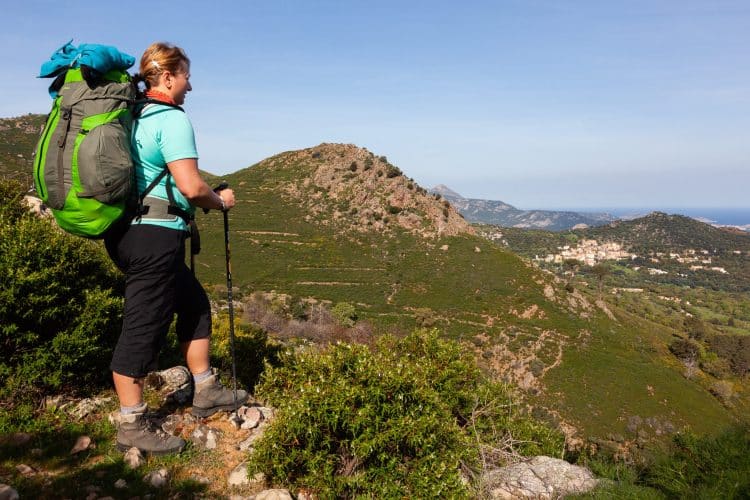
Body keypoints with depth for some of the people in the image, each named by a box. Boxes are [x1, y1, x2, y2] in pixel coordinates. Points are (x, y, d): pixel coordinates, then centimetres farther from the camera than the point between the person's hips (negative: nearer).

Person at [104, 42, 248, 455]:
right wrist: (221, 201, -2)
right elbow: (191, 187, -22)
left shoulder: (133, 117, 15)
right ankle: (131, 427, 13)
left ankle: (206, 392, 28)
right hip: (155, 236, -10)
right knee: (143, 327, -1)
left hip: (127, 231, 10)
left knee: (194, 303, 19)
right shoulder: (173, 119, -12)